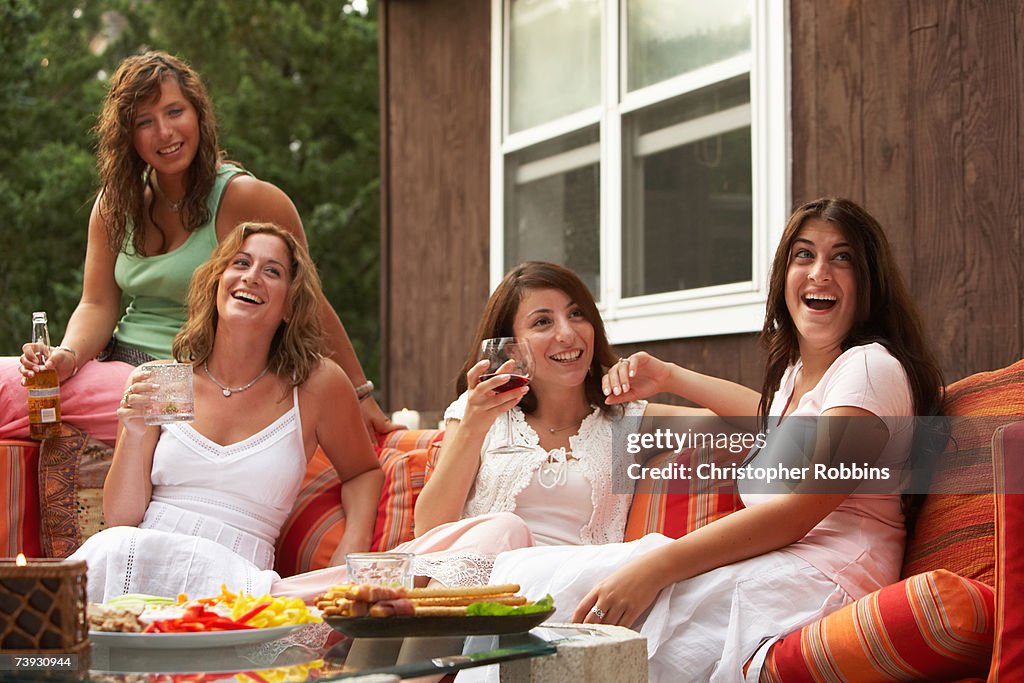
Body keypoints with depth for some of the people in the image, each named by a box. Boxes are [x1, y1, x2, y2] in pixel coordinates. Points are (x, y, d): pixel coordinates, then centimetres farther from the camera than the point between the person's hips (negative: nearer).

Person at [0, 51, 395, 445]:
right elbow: (97, 304, 6)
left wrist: (359, 394, -2)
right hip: (119, 367, 6)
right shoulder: (116, 202, 9)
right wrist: (68, 356, -16)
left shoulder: (245, 198, -10)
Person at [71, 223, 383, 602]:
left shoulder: (317, 385, 4)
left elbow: (364, 472, 22)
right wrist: (135, 434, -10)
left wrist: (351, 556, 3)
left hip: (230, 574, -2)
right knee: (115, 546, -35)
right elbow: (119, 517, 7)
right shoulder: (155, 383, 8)